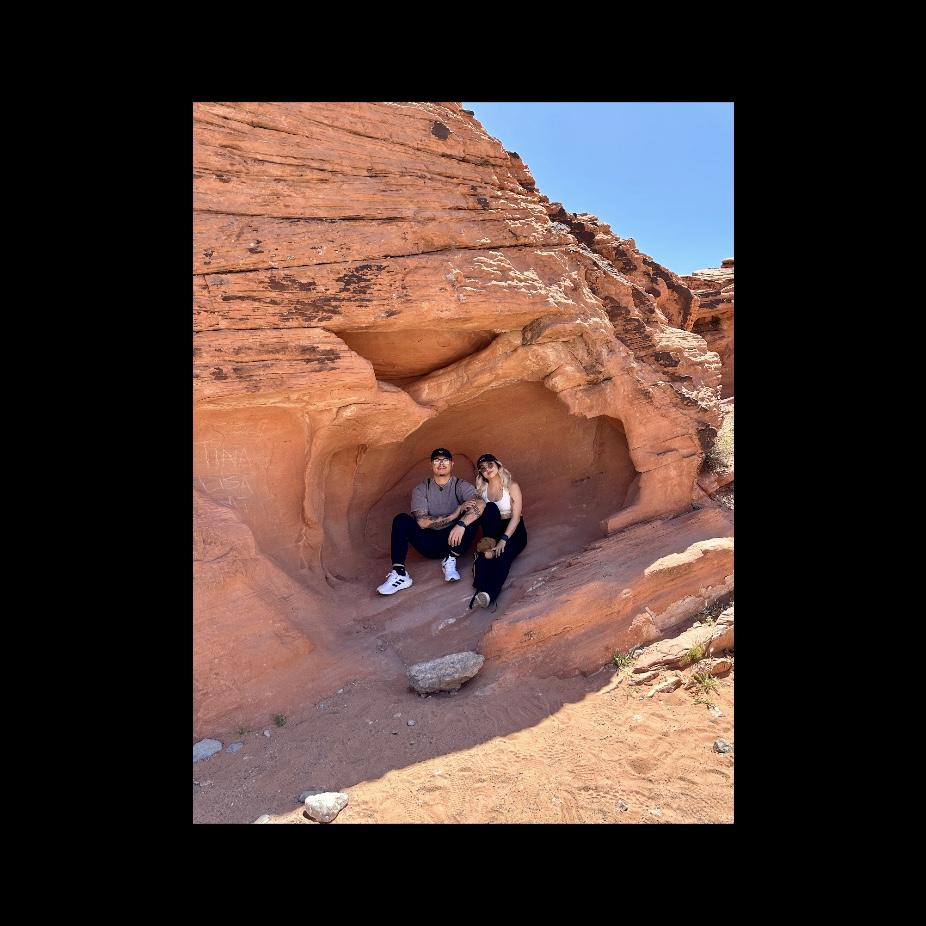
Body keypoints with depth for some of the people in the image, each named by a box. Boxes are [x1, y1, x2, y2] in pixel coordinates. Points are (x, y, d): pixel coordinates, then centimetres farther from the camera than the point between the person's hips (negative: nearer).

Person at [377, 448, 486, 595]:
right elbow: (422, 522, -13)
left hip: (454, 541, -1)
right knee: (401, 520, -21)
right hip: (430, 544, 1)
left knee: (474, 514, -25)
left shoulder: (462, 486, -3)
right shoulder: (421, 489, 1)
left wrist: (461, 524, -42)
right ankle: (399, 574, -28)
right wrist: (454, 515, -19)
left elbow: (480, 504, -25)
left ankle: (450, 560, -19)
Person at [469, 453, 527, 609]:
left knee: (503, 555, -35)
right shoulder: (481, 489, 6)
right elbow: (481, 516, -3)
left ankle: (488, 594, -58)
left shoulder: (512, 486, -5)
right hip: (494, 530, 3)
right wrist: (488, 540, -20)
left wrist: (503, 540, -25)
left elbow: (516, 517, -13)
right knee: (490, 507, -29)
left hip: (514, 531, -3)